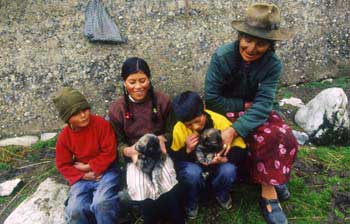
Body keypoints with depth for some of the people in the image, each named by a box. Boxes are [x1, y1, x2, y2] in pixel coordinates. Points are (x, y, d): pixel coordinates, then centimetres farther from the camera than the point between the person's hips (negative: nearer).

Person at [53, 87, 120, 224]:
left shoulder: (101, 124, -13)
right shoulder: (64, 137, -4)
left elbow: (109, 152, -12)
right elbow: (63, 165, 2)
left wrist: (89, 166, -13)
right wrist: (84, 176, -12)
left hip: (105, 171, -3)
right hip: (82, 178, 3)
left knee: (101, 203, -29)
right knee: (74, 210, -19)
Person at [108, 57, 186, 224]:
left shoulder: (162, 101, -2)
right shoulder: (116, 108, -4)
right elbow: (118, 143, 3)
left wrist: (163, 138, -15)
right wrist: (129, 151, -19)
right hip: (135, 157, 0)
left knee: (173, 192, -24)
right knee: (143, 198, -24)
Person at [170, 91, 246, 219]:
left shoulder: (220, 121, -22)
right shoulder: (179, 129, -20)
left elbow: (239, 149, -16)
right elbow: (174, 158, -12)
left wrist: (224, 158, -35)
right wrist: (187, 150, -31)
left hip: (217, 166, 1)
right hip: (193, 166, -1)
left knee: (228, 170, -31)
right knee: (192, 173, -35)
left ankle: (221, 195, 5)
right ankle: (191, 203, -1)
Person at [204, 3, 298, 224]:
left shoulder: (273, 64, -15)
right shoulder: (222, 57, -21)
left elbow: (262, 104, -25)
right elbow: (211, 99, -19)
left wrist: (233, 131, -38)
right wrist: (245, 105, -18)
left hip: (255, 110, 3)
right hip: (226, 110, -3)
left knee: (284, 137, -22)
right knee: (265, 138, -25)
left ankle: (269, 185, -1)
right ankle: (271, 186, -1)